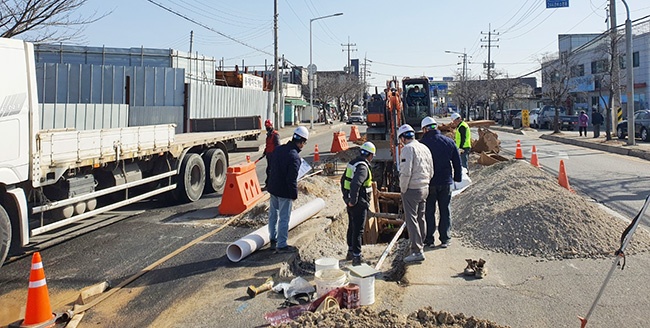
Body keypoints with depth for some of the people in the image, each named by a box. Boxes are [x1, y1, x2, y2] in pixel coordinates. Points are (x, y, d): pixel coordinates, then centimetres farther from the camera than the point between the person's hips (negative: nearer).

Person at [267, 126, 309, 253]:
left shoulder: (278, 149, 2)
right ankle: (281, 245, 11)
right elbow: (292, 179, -23)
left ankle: (273, 240, 34)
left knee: (273, 214, 19)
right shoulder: (294, 157, -24)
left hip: (273, 188, 9)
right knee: (284, 218, 3)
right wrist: (294, 194, -12)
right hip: (284, 192, -8)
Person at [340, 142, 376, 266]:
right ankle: (356, 256, 0)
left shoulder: (352, 163, 11)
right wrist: (353, 201, -23)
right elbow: (355, 184, -32)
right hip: (359, 204, -9)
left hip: (351, 203, 10)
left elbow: (343, 180, 19)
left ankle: (350, 252, 32)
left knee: (352, 227, 20)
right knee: (358, 230, -4)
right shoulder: (363, 167, -20)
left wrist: (346, 196, 21)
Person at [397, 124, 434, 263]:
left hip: (411, 189, -8)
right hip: (425, 188, 8)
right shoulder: (425, 148, 10)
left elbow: (405, 172, -21)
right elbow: (431, 172, 14)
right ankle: (420, 245, 29)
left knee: (411, 220, -3)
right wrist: (425, 183, 18)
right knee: (421, 218, 18)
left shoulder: (408, 149, -14)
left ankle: (417, 251, -3)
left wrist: (403, 189, -10)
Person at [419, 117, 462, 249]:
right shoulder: (449, 142, 0)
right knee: (445, 211, 12)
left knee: (429, 212, 8)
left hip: (429, 183, -3)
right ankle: (445, 239, 17)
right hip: (446, 182, 3)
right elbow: (457, 162, 6)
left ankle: (429, 240, 13)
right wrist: (458, 178, 16)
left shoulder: (422, 143, -11)